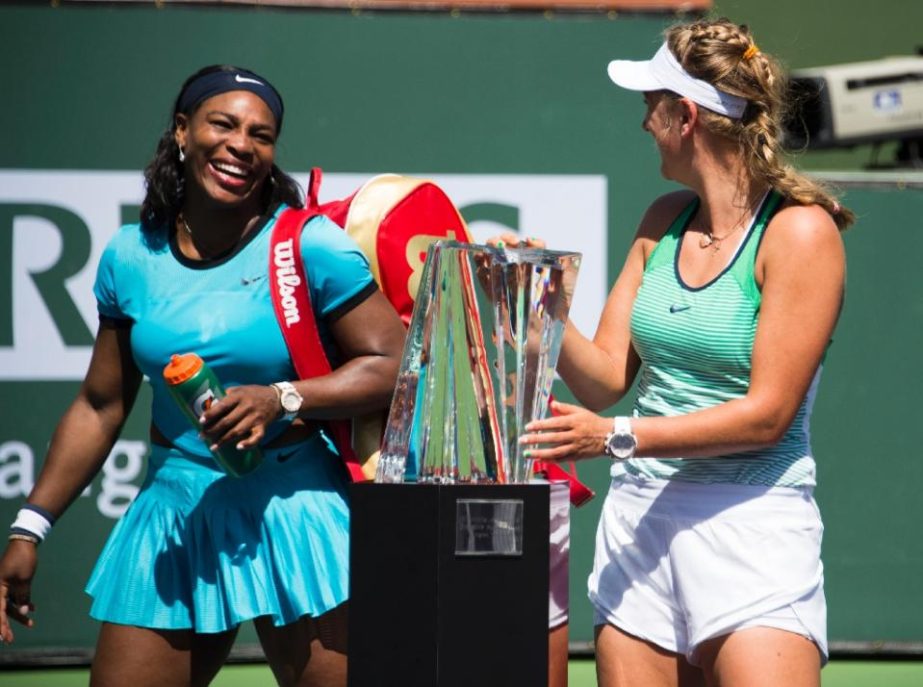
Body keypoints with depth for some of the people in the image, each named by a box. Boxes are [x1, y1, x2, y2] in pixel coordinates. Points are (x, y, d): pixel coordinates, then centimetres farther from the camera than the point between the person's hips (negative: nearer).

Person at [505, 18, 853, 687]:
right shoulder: (664, 221, 12)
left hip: (751, 519, -6)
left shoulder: (799, 231, -9)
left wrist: (619, 436, -18)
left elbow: (768, 413, -14)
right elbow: (607, 376, 12)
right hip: (638, 515, 6)